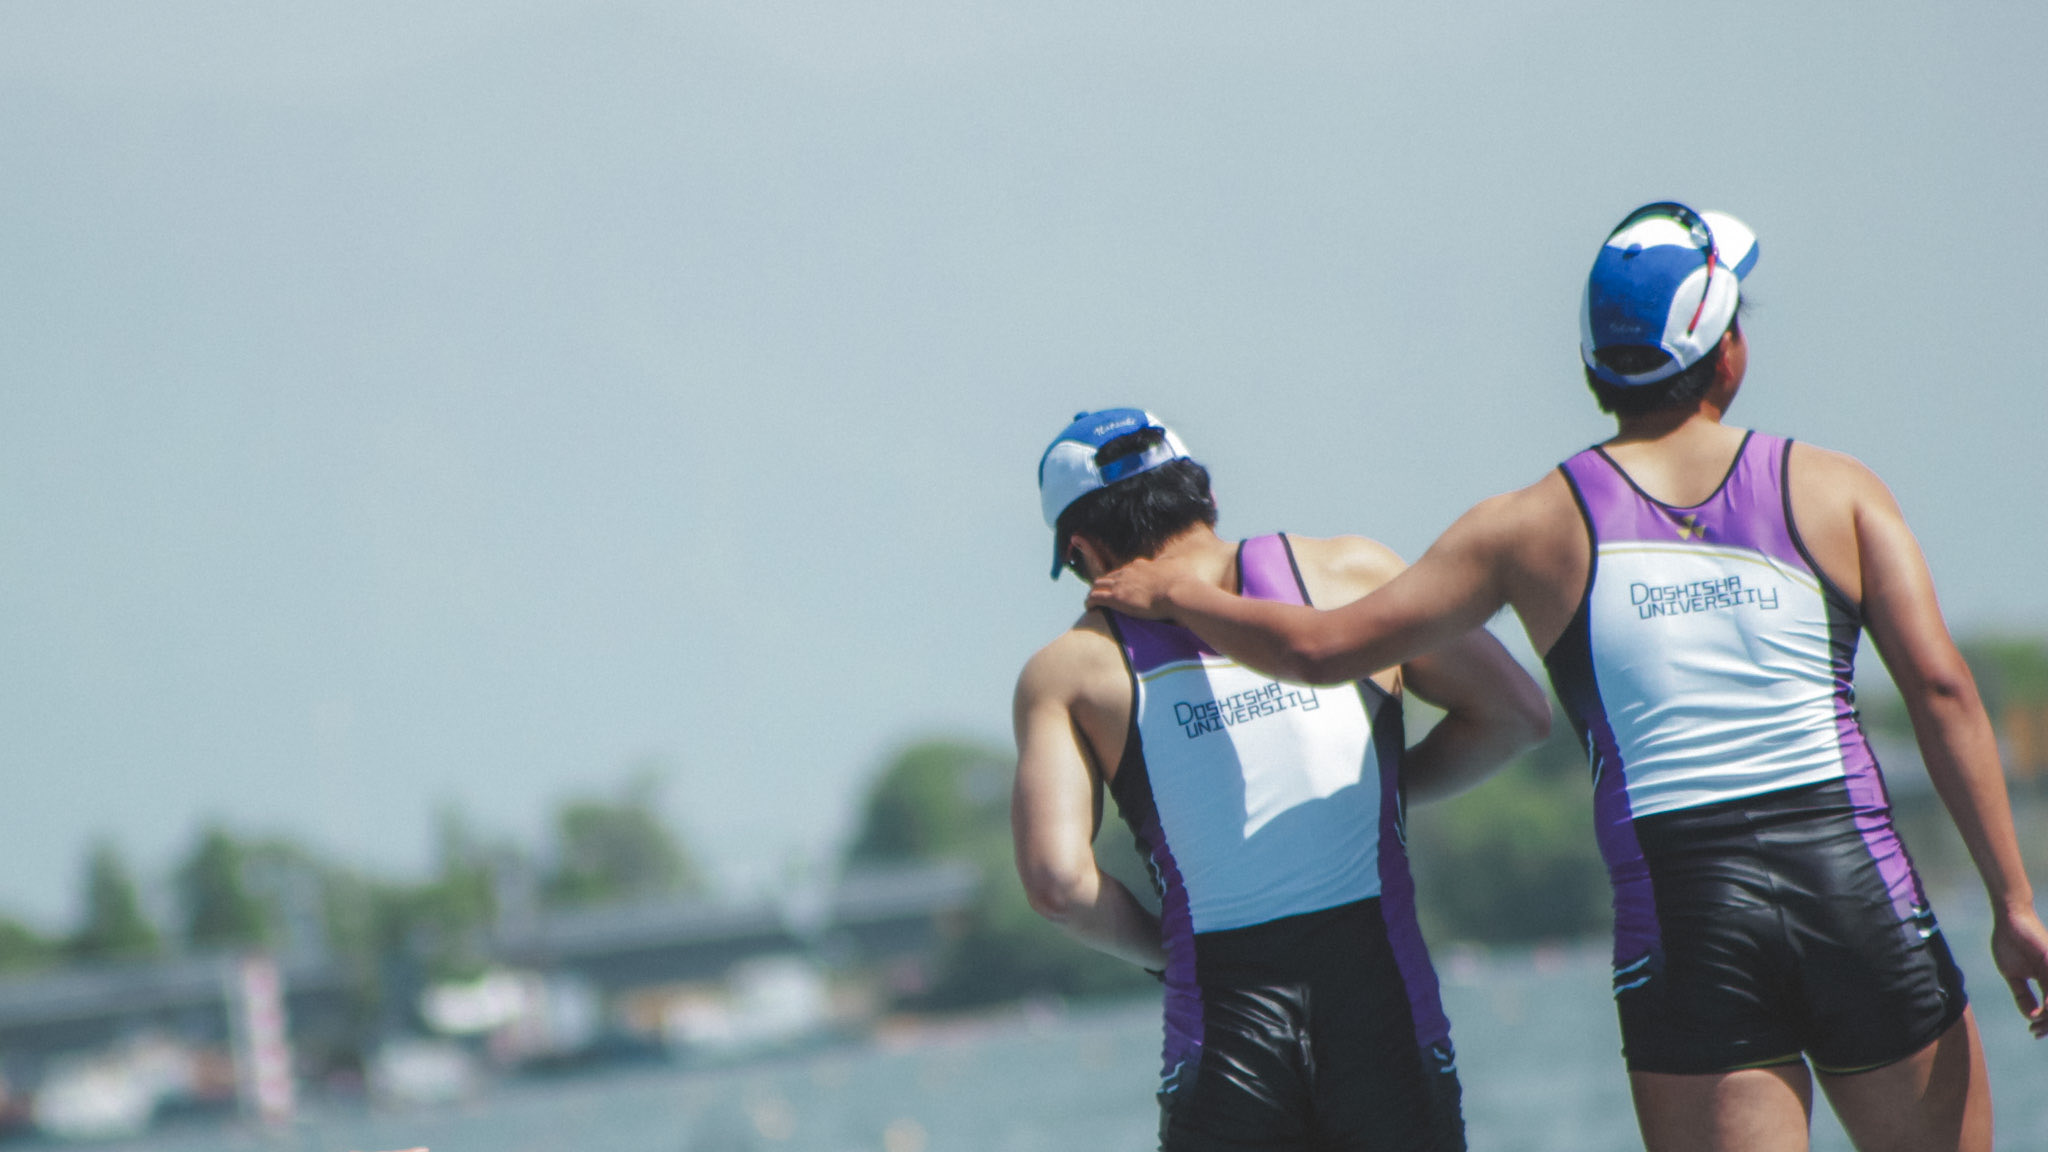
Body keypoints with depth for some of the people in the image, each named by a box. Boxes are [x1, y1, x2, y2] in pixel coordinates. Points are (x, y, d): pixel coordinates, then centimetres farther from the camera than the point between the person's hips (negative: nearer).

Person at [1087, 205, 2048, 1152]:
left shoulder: (1537, 525, 7)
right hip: (1859, 886, 0)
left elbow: (1323, 648, 7)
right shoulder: (1833, 490, 6)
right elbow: (1941, 690, -2)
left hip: (1682, 912, 0)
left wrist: (1175, 594, 25)